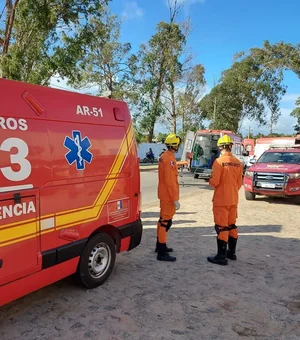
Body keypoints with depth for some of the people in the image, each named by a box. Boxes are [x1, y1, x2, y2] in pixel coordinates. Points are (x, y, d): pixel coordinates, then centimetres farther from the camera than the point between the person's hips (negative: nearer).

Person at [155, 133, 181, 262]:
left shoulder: (163, 157, 11)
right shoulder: (170, 159, -20)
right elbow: (170, 181, -24)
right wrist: (175, 199, -23)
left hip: (164, 194, 10)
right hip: (169, 196, -10)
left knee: (163, 220, 19)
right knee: (166, 222, -6)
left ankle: (160, 246, 32)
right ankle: (162, 253, -1)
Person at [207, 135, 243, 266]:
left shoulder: (219, 161, -16)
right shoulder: (238, 163, 2)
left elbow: (214, 182, -18)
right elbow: (239, 183, 8)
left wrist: (210, 181, 4)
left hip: (221, 200, -6)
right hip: (233, 200, 6)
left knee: (222, 228, 0)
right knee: (231, 226, 17)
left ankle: (221, 257, 5)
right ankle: (231, 252, 28)